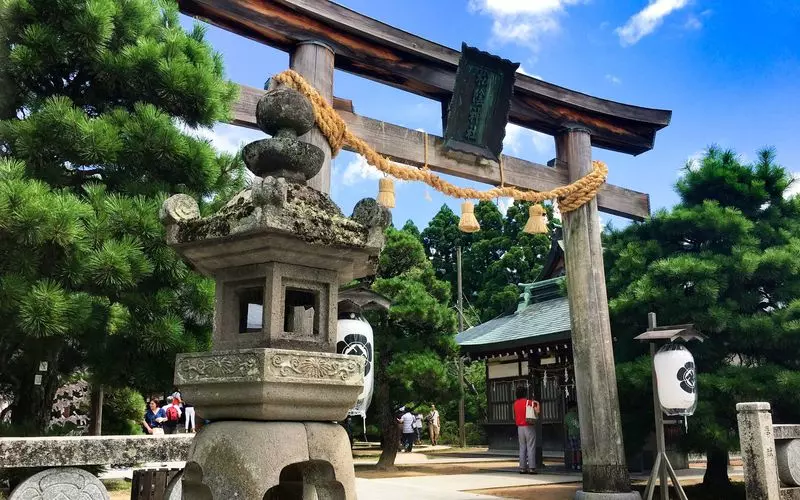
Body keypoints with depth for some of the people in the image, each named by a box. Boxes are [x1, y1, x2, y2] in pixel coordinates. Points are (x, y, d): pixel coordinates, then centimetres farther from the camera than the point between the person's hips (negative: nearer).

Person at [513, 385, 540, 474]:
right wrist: (537, 404, 0)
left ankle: (522, 468, 8)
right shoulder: (529, 402, -8)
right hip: (529, 427, -5)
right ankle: (532, 468, -5)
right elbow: (537, 412, -16)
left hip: (520, 427, 5)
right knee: (531, 448, -3)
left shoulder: (515, 403, 9)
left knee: (522, 448, 9)